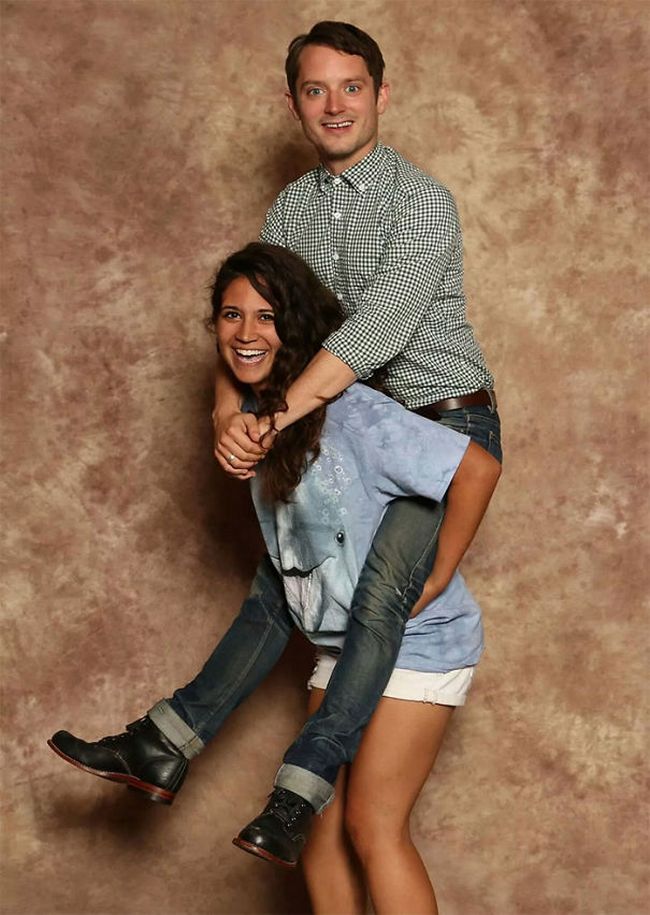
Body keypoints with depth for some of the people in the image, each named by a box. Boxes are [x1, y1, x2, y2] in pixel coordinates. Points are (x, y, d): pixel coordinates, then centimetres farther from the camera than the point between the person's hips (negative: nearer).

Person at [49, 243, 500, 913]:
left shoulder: (350, 412, -24)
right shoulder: (258, 413, 3)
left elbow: (478, 468, -27)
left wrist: (435, 579, -22)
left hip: (417, 642, -8)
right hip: (343, 644, 8)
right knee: (319, 817, 9)